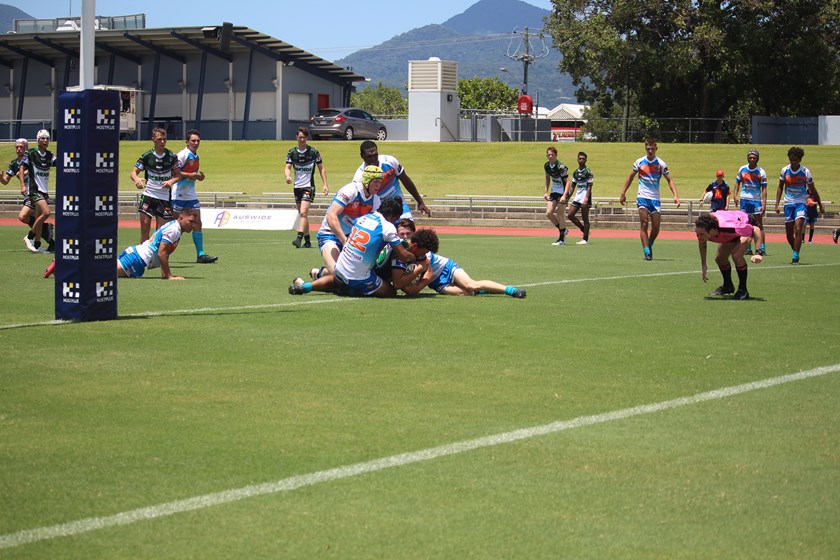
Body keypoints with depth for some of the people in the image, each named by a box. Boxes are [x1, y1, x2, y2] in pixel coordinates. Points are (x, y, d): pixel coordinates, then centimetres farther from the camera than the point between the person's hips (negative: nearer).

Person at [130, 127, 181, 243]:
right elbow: (134, 172, 2)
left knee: (161, 231, 1)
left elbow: (178, 174, 9)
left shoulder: (172, 156, 1)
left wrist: (171, 181, -12)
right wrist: (136, 179, -20)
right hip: (148, 194, -1)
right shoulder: (147, 156, -1)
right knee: (145, 226, -6)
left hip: (164, 197, 1)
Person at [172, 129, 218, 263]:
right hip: (179, 195, -8)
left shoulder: (196, 156, 13)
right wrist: (190, 175, -22)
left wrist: (199, 176, 5)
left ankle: (201, 255, 1)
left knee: (197, 223, 1)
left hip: (191, 196, 8)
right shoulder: (183, 154, -13)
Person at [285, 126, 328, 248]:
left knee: (303, 212, -19)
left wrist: (325, 184, -5)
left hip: (309, 187, -5)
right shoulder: (292, 152, 4)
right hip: (297, 187, 5)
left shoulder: (314, 152, -3)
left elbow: (321, 168, 3)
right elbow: (288, 167, -3)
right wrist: (288, 176, -26)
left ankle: (299, 238, -28)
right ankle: (307, 241, 19)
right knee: (302, 214, 10)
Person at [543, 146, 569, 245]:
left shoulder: (561, 167, -22)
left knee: (560, 215, -6)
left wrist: (564, 196, -30)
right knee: (548, 213, 0)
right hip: (554, 191, 7)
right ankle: (563, 230, 21)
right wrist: (546, 192, 10)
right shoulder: (546, 165, 0)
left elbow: (567, 182, -20)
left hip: (562, 193, -7)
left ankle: (562, 239, 3)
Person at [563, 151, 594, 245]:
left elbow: (589, 187, -14)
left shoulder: (588, 172, -8)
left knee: (585, 218, -4)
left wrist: (586, 200, -22)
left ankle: (585, 239, 0)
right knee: (570, 215, 4)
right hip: (577, 196, 7)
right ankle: (584, 229, 20)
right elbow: (572, 186, 18)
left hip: (585, 197, -7)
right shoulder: (575, 172, 12)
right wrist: (568, 197, 10)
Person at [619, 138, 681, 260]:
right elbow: (630, 177, 14)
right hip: (642, 197, -1)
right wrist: (623, 193, 11)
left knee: (656, 227, -1)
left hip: (655, 198, 1)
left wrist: (675, 195, -12)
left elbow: (669, 180, 1)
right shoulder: (639, 162, 3)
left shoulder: (661, 164, 1)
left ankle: (649, 245, 25)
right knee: (644, 224, -13)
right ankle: (647, 251, -14)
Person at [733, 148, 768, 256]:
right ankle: (748, 248, 9)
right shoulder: (742, 169, 5)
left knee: (759, 225, -6)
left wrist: (764, 204, -13)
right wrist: (735, 195, 3)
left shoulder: (761, 172, -4)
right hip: (744, 199, 3)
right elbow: (737, 182, 16)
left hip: (756, 200, -3)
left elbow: (764, 189, -5)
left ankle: (762, 248, -7)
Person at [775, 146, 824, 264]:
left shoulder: (806, 172, -7)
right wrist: (777, 204, 4)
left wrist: (820, 205, 9)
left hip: (801, 203, -3)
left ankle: (795, 256, -18)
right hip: (788, 203, 3)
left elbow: (813, 190, 3)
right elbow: (780, 187, 10)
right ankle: (795, 252, 26)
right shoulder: (784, 170, -1)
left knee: (798, 230, -19)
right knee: (789, 233, 5)